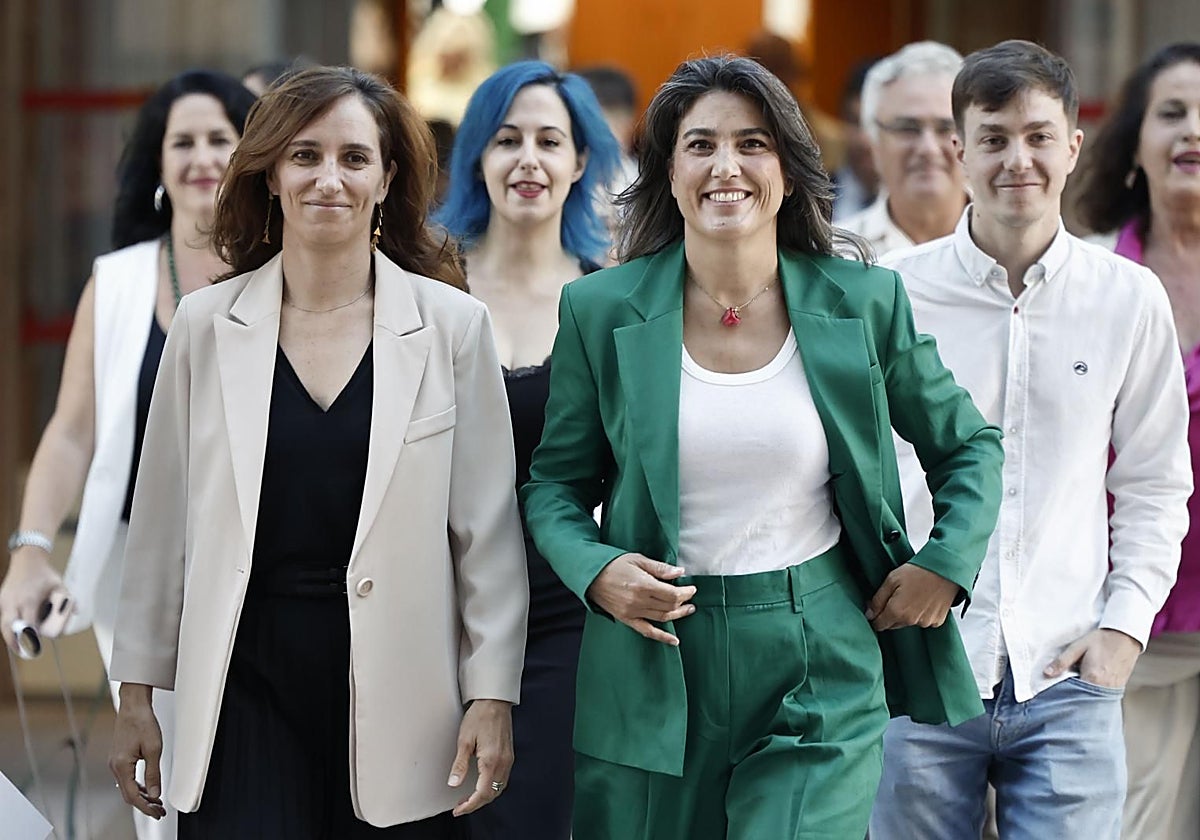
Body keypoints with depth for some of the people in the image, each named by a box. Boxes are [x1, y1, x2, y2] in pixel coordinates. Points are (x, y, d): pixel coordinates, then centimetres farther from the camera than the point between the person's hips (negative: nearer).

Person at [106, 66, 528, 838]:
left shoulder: (453, 325, 0)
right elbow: (161, 523, 8)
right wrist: (138, 693, 8)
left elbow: (487, 529, 1)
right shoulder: (206, 325, 3)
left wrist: (493, 695, -3)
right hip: (248, 684, 1)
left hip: (397, 694, 0)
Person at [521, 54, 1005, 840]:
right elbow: (556, 484, 8)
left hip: (821, 678, -1)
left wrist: (946, 565, 0)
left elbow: (970, 445, 14)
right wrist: (596, 570, -11)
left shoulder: (864, 303, 1)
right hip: (656, 672, 1)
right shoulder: (600, 311, 1)